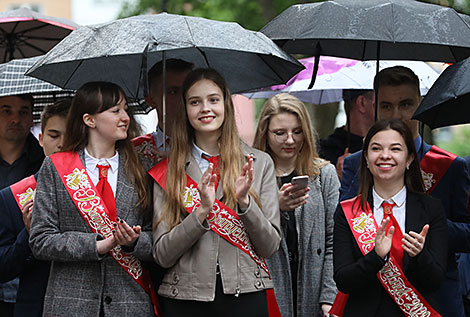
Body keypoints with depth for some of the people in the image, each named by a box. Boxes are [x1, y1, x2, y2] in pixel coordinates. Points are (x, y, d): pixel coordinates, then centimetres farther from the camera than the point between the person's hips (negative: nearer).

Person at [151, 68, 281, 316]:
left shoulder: (260, 163, 3)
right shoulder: (167, 172, 3)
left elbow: (270, 247, 1)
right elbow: (162, 256, -4)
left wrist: (245, 202, -14)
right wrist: (202, 212, -16)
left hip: (246, 296, 0)